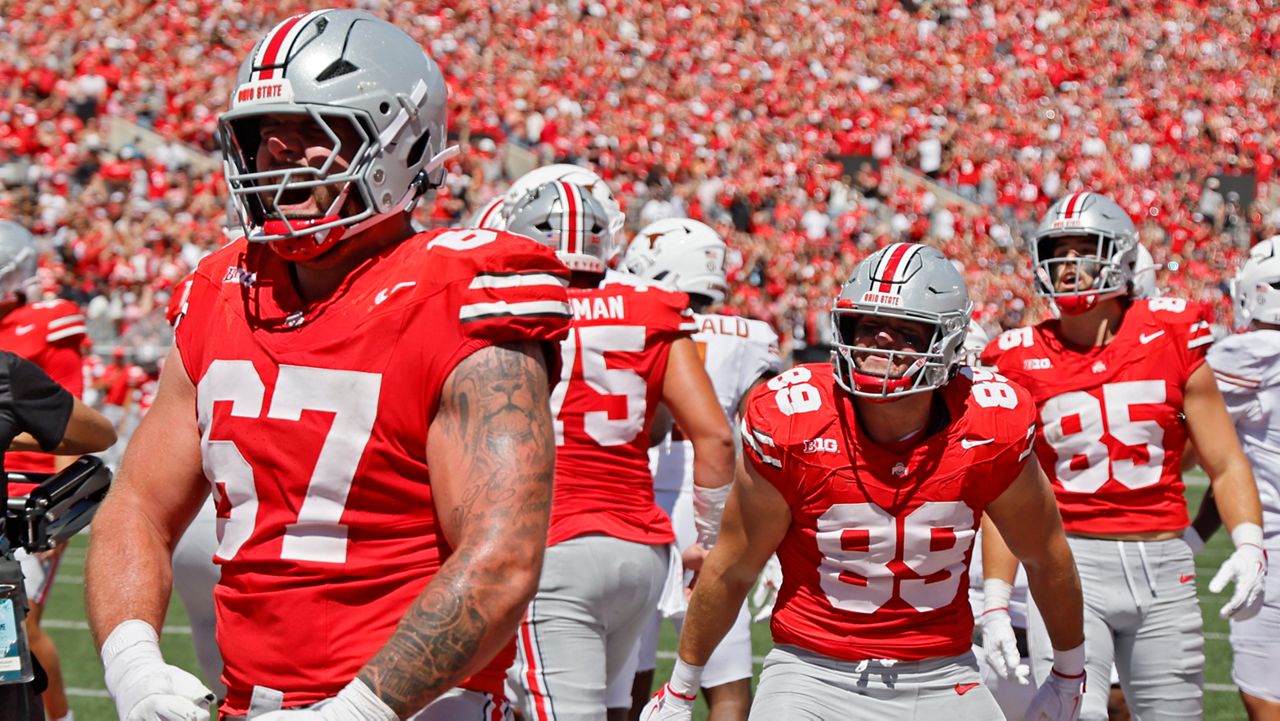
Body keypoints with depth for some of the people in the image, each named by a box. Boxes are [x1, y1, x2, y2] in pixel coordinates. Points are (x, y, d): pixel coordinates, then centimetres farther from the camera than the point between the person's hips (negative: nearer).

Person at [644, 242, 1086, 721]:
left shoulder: (988, 428, -11)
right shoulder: (791, 420, -14)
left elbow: (1046, 556, 8)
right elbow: (731, 568, 0)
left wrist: (1069, 673, 19)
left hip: (940, 679, 1)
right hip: (814, 676, -1)